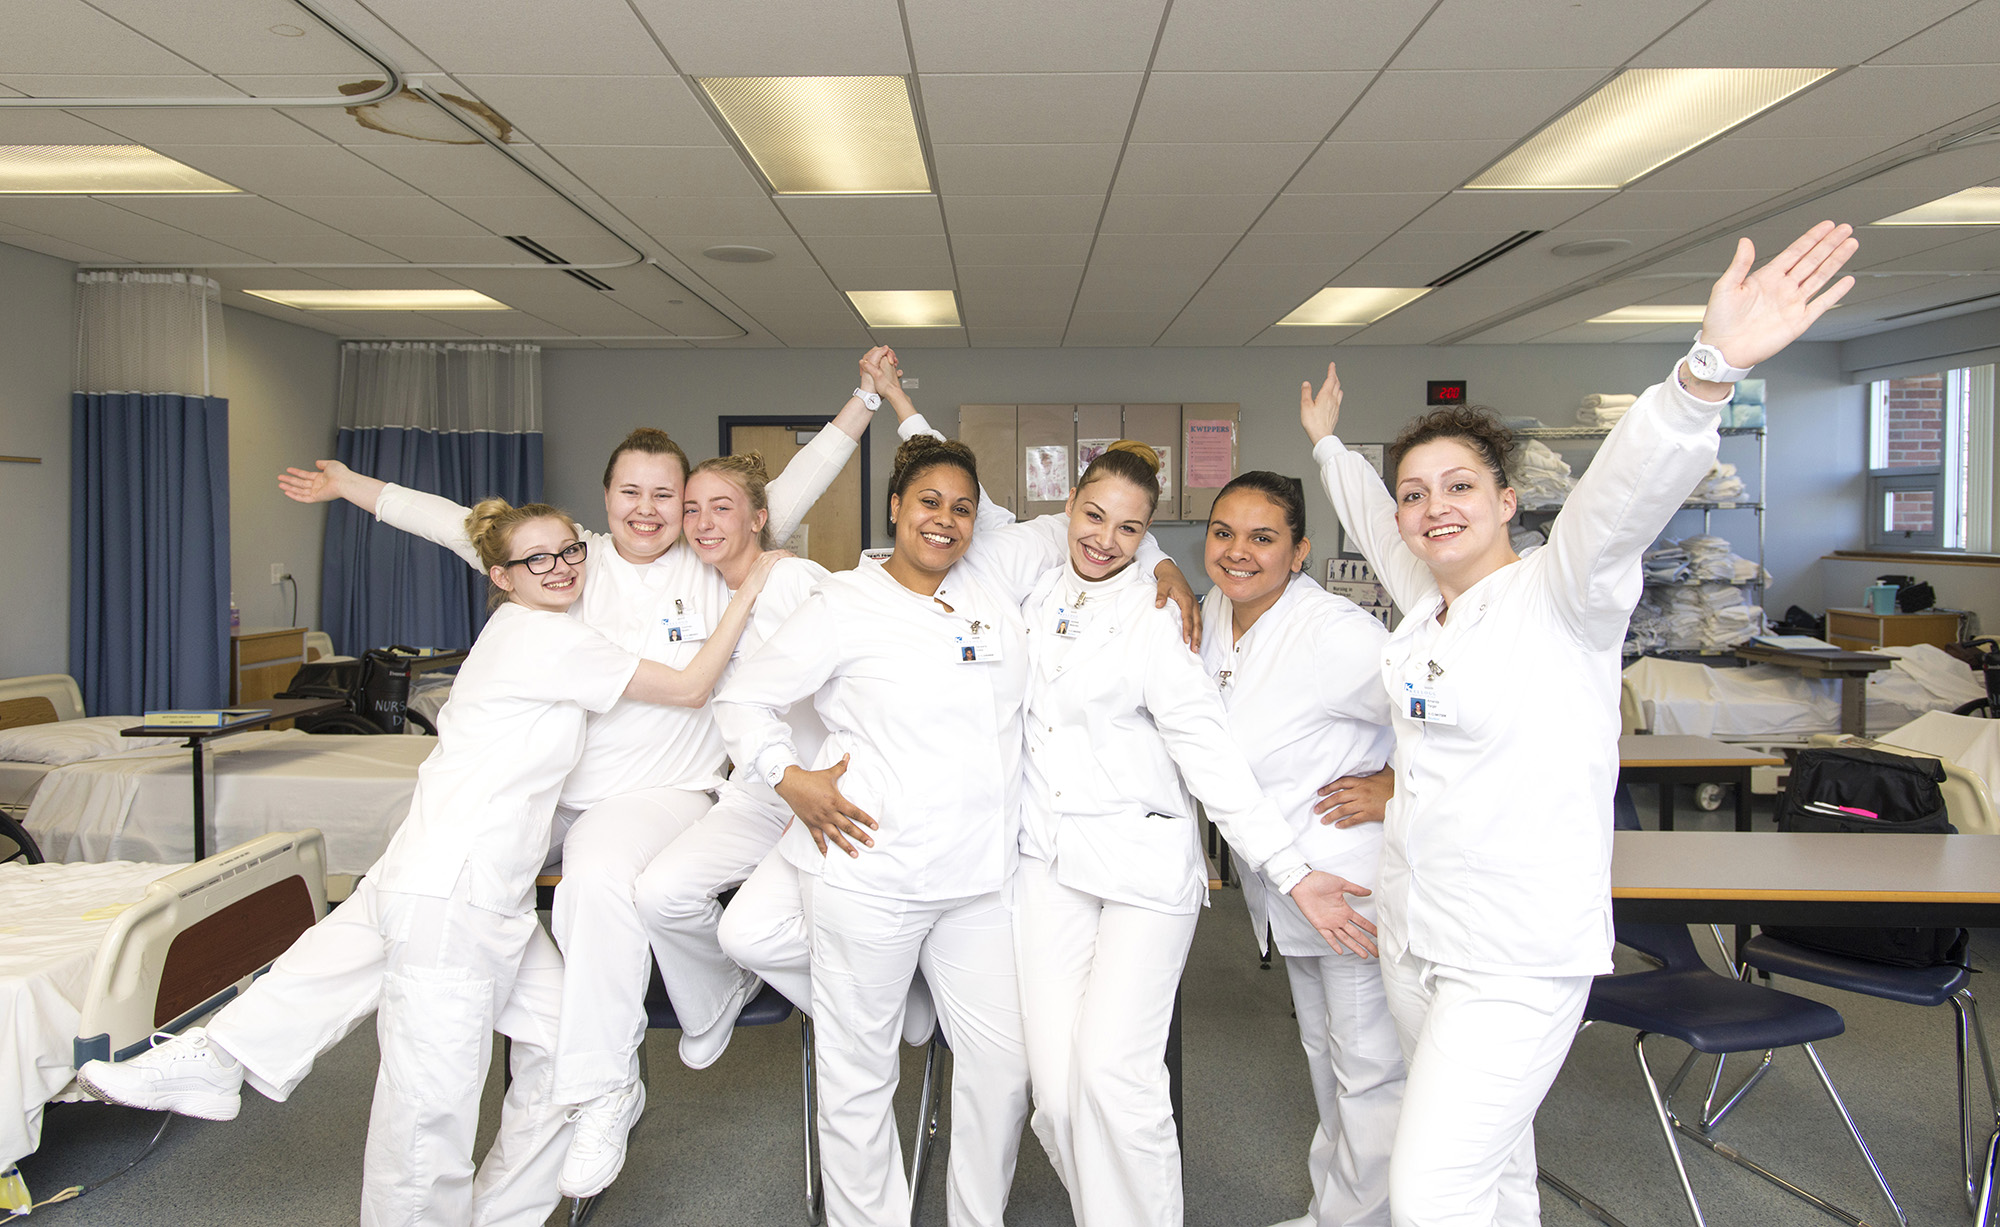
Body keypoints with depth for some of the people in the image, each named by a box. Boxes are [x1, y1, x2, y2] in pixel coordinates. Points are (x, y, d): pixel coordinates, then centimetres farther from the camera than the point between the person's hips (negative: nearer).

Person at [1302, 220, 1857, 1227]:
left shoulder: (1559, 597, -12)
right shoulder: (1425, 600, 8)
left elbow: (1625, 498, -31)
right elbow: (1371, 522, 27)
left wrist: (1710, 368, -47)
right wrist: (1327, 441, 41)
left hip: (1520, 956, -7)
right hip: (1414, 933, 7)